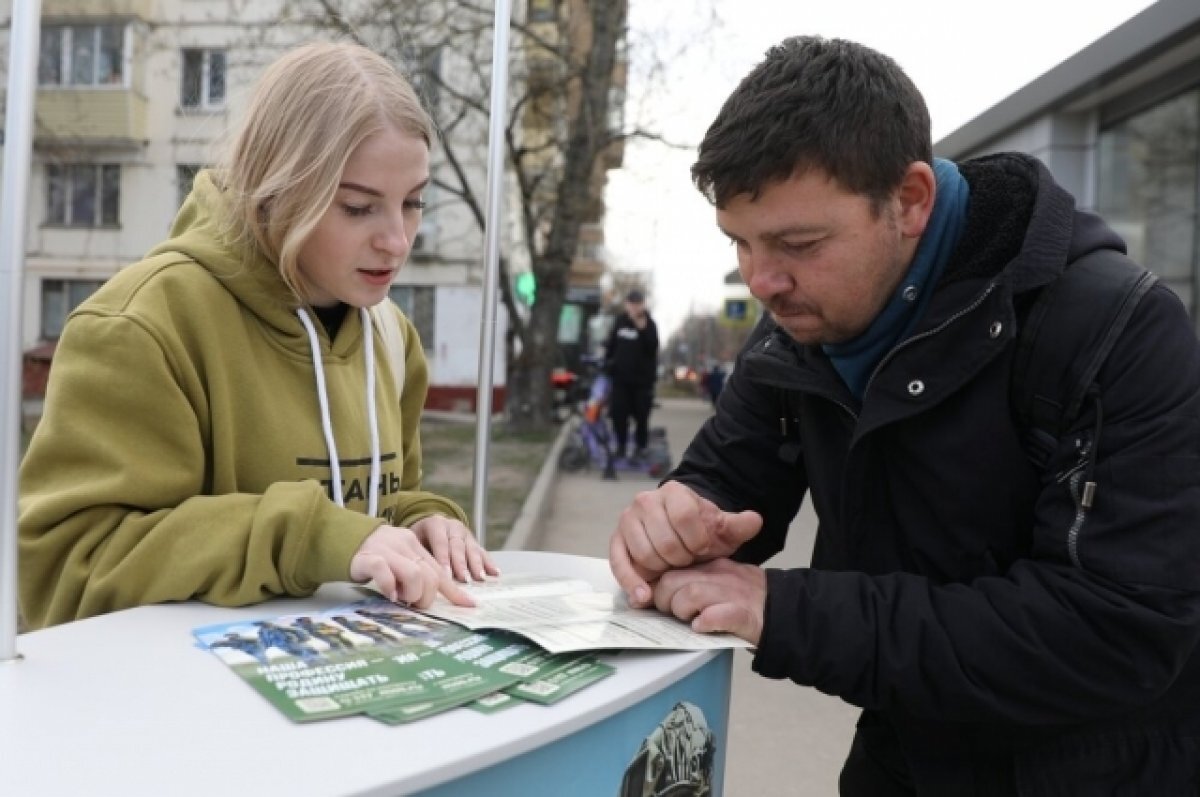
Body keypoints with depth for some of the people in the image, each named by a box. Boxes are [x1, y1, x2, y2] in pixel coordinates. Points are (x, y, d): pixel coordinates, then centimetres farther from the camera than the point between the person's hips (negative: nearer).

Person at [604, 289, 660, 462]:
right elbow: (611, 344, 16)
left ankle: (640, 448, 14)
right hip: (621, 376, 3)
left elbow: (652, 349, -19)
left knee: (641, 416, 1)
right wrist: (608, 364, 9)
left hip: (642, 378, -3)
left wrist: (643, 329, -30)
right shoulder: (620, 321, 6)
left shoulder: (649, 324, -5)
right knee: (618, 414, 3)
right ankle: (621, 446, 16)